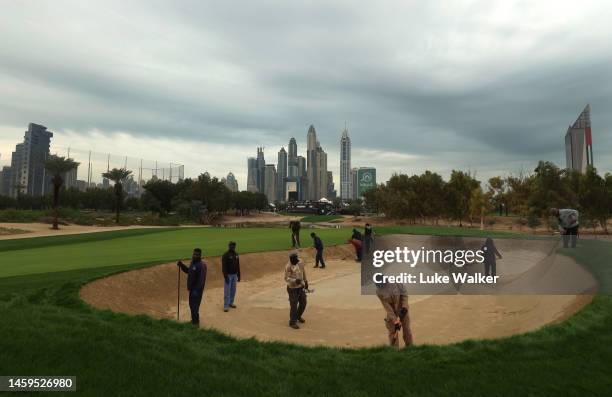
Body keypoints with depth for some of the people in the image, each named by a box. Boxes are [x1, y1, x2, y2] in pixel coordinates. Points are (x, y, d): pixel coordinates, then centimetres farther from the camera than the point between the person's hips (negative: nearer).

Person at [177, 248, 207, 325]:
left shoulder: (201, 265, -22)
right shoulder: (193, 263, 8)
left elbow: (201, 279, -25)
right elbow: (188, 271, 24)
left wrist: (197, 290, -28)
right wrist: (181, 265, 9)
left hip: (197, 289, -10)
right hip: (192, 288, 10)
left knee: (194, 306, -5)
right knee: (192, 304, 21)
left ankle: (195, 322, 8)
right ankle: (194, 320, 38)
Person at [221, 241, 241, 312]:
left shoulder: (236, 255, 7)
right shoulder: (225, 255, -13)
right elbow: (224, 267, -16)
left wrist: (238, 275, 12)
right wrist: (225, 276, -21)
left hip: (234, 275, 6)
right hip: (228, 275, -6)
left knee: (233, 290, 13)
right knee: (227, 290, -4)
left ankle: (231, 303, 26)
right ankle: (226, 305, 2)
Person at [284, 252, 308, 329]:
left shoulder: (300, 263, -2)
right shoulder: (288, 267, -21)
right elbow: (286, 278, -21)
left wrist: (306, 281, 20)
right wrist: (294, 280, -36)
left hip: (301, 287, 6)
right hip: (292, 288, -6)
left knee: (303, 303, 16)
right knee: (294, 305, -2)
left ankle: (298, 316, 42)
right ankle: (292, 322, 14)